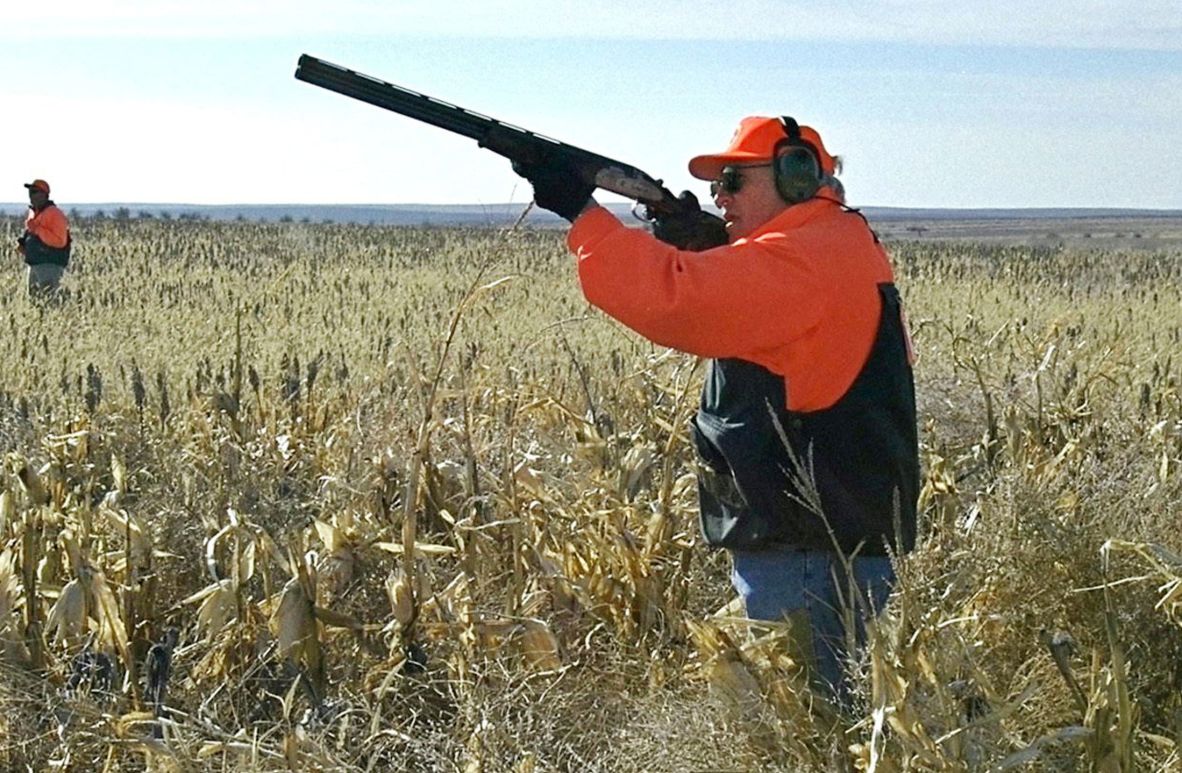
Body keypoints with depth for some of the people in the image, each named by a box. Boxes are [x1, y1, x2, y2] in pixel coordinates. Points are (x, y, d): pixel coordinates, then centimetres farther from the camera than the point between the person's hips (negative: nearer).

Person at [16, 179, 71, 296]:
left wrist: (37, 230, -23)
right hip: (34, 264, 9)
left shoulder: (54, 214, -11)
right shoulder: (32, 213, 16)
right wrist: (22, 243, 9)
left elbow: (60, 241, -19)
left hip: (50, 265, -9)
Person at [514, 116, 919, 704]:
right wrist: (696, 244, 5)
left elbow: (675, 301, -26)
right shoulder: (832, 249, 18)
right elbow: (718, 310, 22)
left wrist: (580, 210, -18)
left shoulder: (809, 257, -16)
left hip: (811, 558, -10)